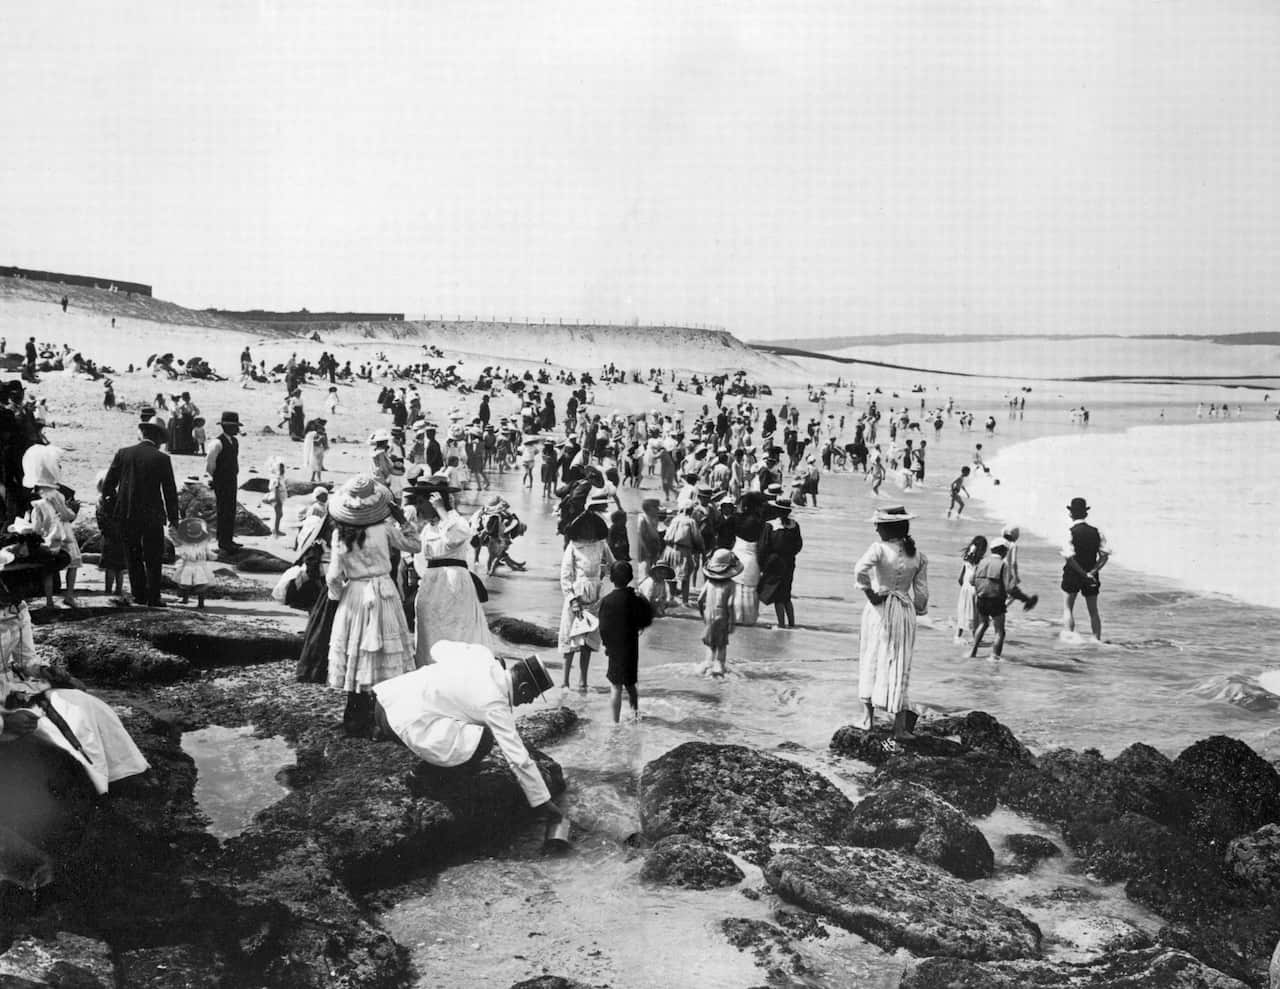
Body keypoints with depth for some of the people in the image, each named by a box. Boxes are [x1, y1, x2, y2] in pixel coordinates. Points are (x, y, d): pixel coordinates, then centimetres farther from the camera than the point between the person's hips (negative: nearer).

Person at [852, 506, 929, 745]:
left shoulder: (879, 549, -13)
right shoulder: (918, 556, 1)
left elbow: (860, 571, -29)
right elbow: (921, 593, 2)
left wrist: (870, 594, -15)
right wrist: (918, 611, 16)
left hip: (879, 610, -3)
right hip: (905, 613, 4)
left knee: (871, 662, 14)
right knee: (899, 668, 8)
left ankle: (868, 717, 19)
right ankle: (899, 729, 8)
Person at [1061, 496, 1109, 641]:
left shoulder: (1070, 533, -12)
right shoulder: (1096, 533, 1)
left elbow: (1069, 558, -21)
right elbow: (1105, 555, -7)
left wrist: (1084, 574, -17)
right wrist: (1092, 572, -13)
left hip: (1072, 575, -3)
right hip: (1091, 577, 3)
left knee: (1068, 608, 11)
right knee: (1093, 610, 14)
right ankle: (1097, 639, 12)